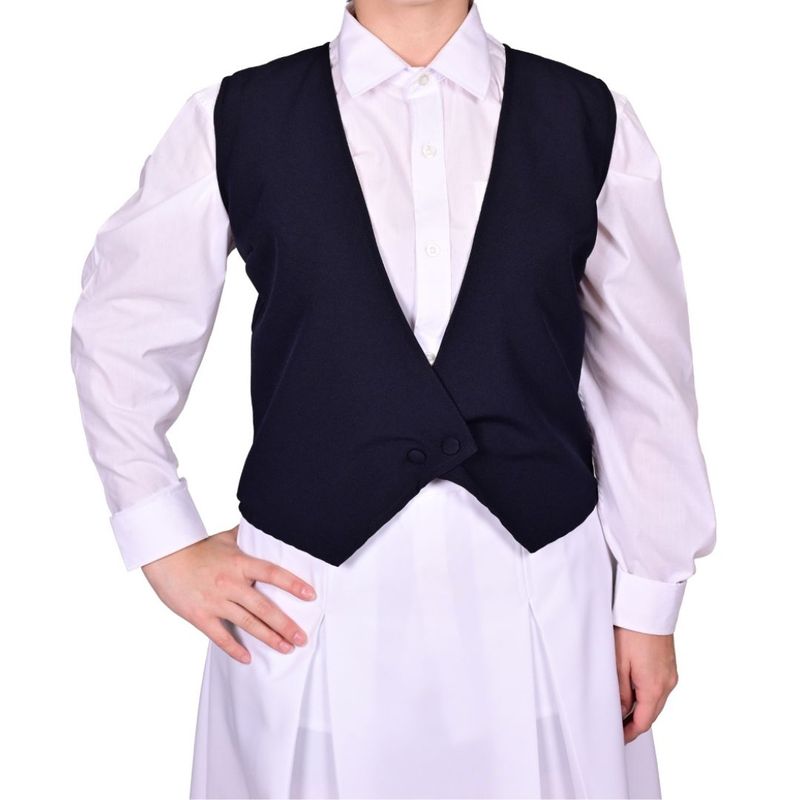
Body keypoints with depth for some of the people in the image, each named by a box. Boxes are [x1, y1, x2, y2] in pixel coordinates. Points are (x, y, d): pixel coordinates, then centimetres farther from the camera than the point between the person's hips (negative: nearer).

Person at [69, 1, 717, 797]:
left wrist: (650, 600, 5)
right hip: (311, 596, 0)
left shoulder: (589, 118, 0)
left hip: (539, 597, 1)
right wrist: (166, 545, 2)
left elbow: (647, 373, 3)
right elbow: (119, 329, 7)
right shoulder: (234, 119, -1)